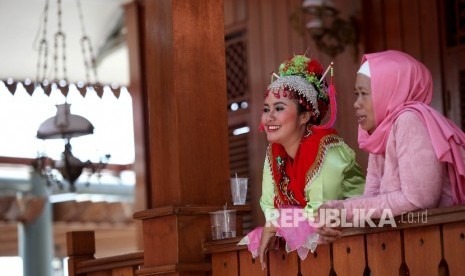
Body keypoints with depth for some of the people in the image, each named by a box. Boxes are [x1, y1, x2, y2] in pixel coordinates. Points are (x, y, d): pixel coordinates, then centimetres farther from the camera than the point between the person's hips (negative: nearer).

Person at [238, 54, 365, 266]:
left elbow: (319, 213, -25)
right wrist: (269, 229, -18)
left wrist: (276, 223, -15)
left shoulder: (326, 150, -23)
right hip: (304, 236, 7)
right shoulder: (274, 152, -1)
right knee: (251, 251, -8)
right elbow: (270, 207, 2)